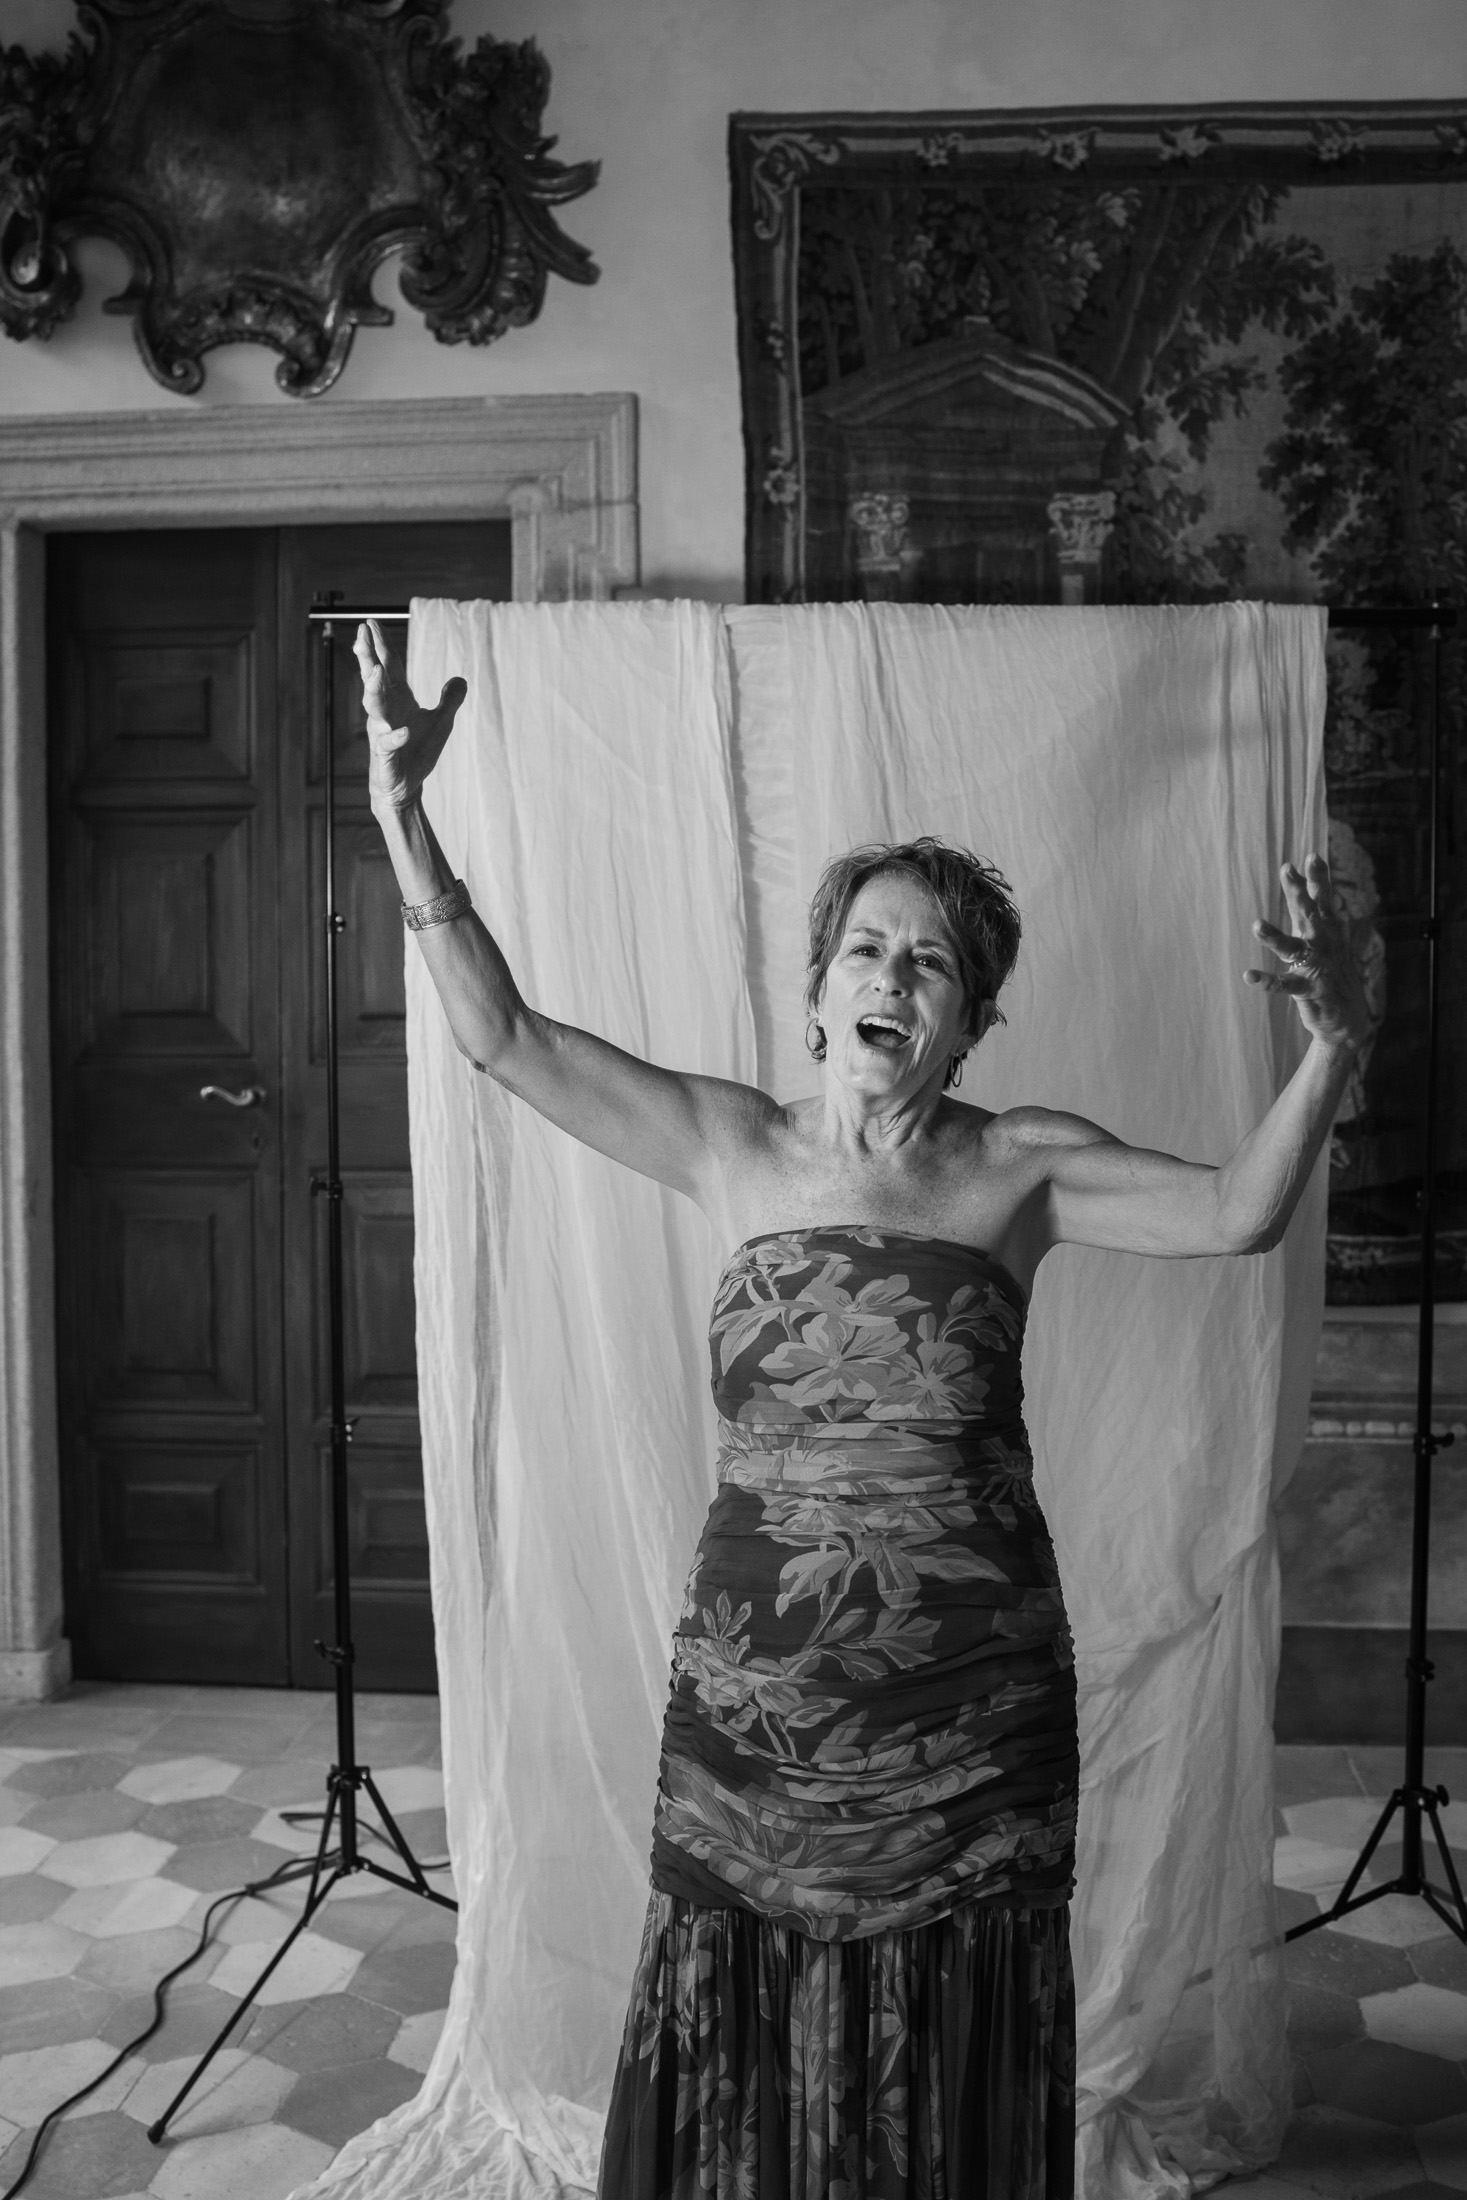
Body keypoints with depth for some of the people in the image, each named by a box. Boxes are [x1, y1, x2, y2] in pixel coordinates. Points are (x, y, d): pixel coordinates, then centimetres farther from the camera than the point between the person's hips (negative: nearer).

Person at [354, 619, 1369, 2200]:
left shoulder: (1022, 1168, -3)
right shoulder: (735, 1148, -1)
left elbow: (1240, 1212, -15)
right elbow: (502, 1038, -5)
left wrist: (1332, 1047, -30)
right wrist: (404, 820, -12)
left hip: (970, 1695, 0)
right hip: (754, 1677, 1)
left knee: (947, 2055, 16)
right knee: (745, 2040, 15)